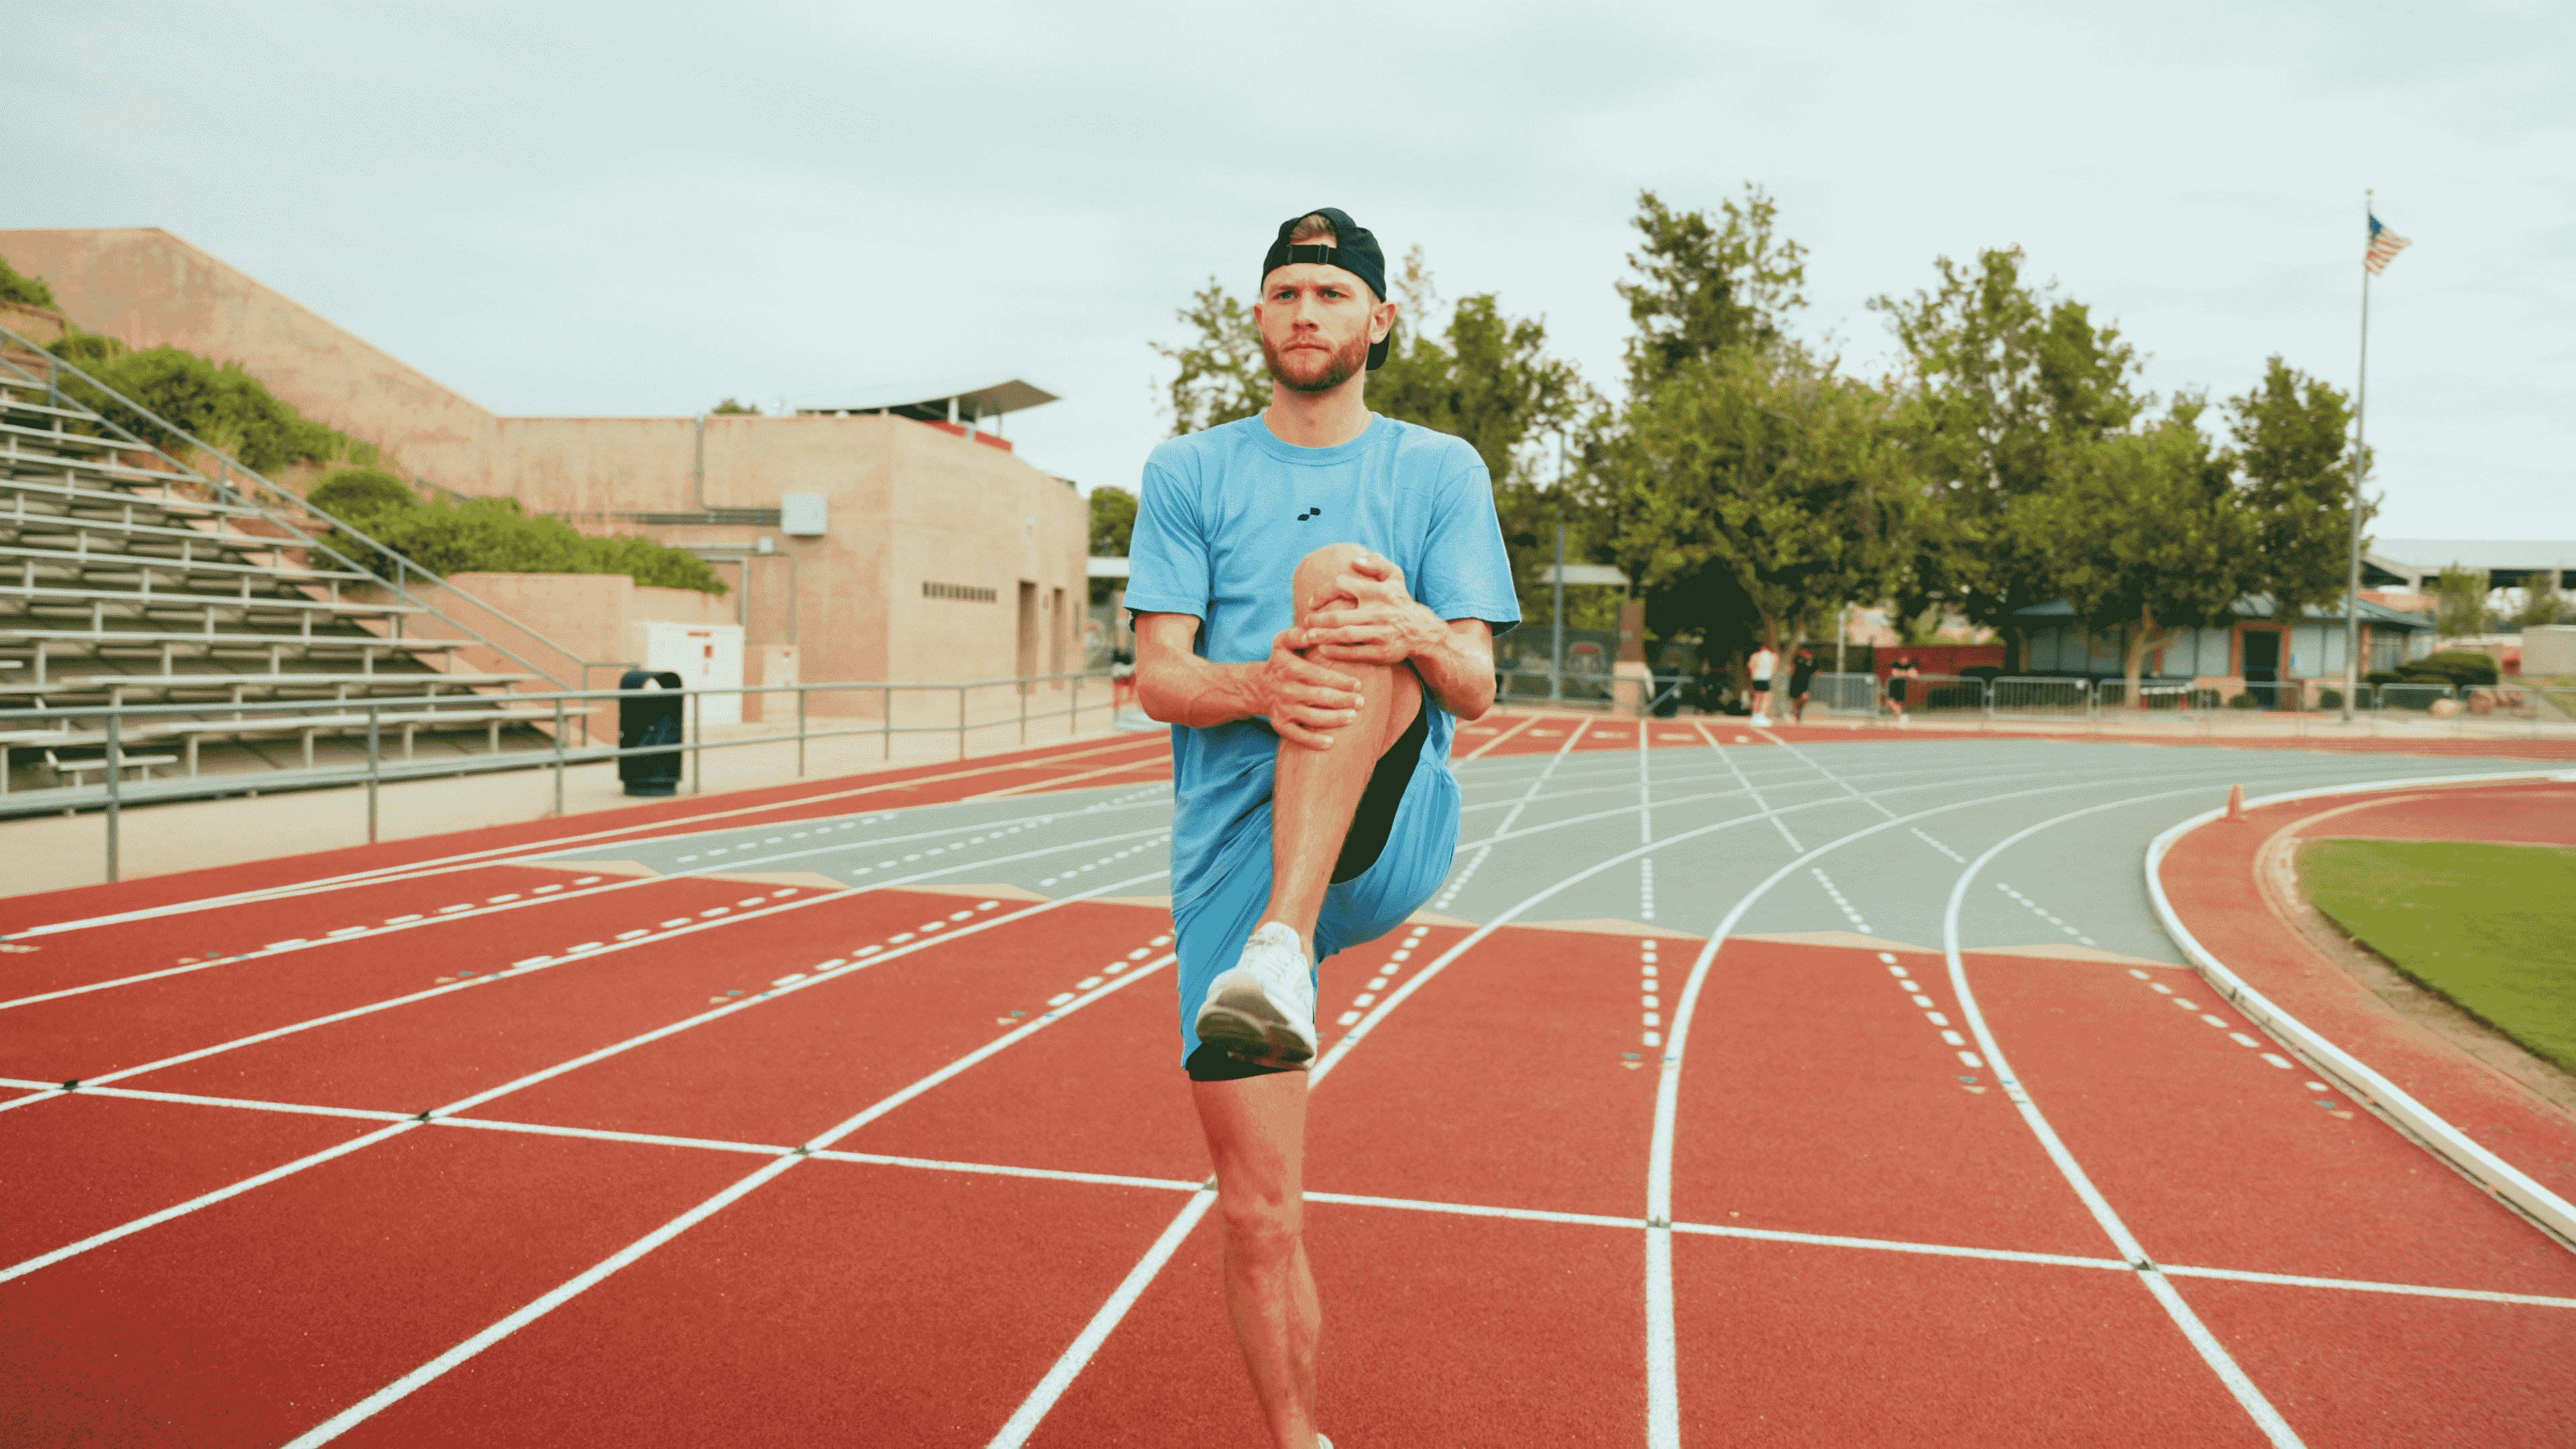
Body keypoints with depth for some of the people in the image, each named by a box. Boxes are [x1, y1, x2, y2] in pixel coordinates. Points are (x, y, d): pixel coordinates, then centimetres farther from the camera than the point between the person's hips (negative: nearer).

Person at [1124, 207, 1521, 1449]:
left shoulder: (1441, 472, 9)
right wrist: (1257, 686, -23)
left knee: (1336, 575, -27)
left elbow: (1475, 688, 0)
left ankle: (1284, 952, -39)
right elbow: (1157, 680, 0)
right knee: (1259, 1218, -1)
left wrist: (1416, 634, -25)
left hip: (1389, 834, -1)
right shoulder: (1188, 474, 10)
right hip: (1231, 857, 1)